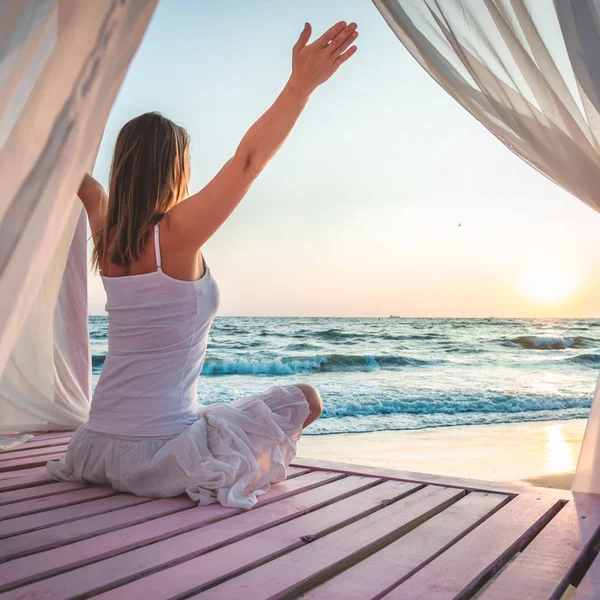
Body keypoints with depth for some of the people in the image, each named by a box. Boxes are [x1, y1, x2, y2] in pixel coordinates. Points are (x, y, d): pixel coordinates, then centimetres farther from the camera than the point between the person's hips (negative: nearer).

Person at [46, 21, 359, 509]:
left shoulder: (107, 238, 1)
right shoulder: (177, 235, -18)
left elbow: (87, 187, 21)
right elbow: (249, 159, -24)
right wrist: (302, 84, -24)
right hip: (156, 459, -7)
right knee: (305, 398, 4)